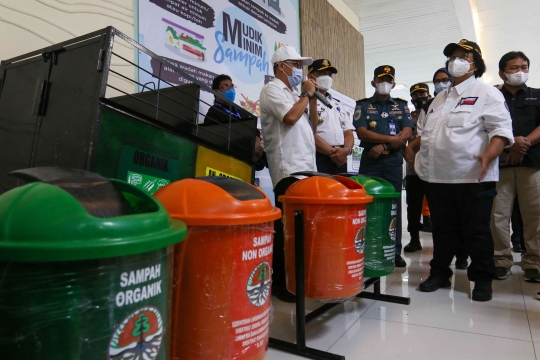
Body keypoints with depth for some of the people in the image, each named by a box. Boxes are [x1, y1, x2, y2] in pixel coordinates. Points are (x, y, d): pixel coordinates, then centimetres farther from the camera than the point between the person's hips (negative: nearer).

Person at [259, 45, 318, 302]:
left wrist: (313, 100, 14)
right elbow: (290, 117, -18)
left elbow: (311, 127, 25)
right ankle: (279, 281, 2)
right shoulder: (272, 90, -1)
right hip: (288, 169, -9)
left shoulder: (293, 94, 25)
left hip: (306, 167, 9)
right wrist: (306, 94, -2)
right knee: (287, 225, -7)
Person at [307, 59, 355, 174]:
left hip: (341, 160, 7)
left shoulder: (337, 104, 21)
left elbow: (348, 132, 15)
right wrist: (332, 152, -13)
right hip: (318, 159, -7)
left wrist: (346, 149, -6)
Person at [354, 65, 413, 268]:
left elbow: (407, 133, 0)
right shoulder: (363, 105, 8)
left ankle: (395, 251, 11)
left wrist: (383, 146, -13)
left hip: (394, 160, 2)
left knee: (394, 204, 4)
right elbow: (362, 132, -7)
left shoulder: (401, 105, 13)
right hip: (370, 160, -1)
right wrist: (391, 139, -11)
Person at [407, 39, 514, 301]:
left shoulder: (486, 94, 0)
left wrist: (489, 155, -25)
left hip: (472, 178, -5)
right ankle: (439, 273, 25)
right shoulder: (440, 98, 21)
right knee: (442, 229, 13)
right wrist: (414, 146, 12)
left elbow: (502, 130, -9)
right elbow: (426, 131, 29)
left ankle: (482, 280, 20)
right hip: (438, 178, 6)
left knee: (477, 231, 4)